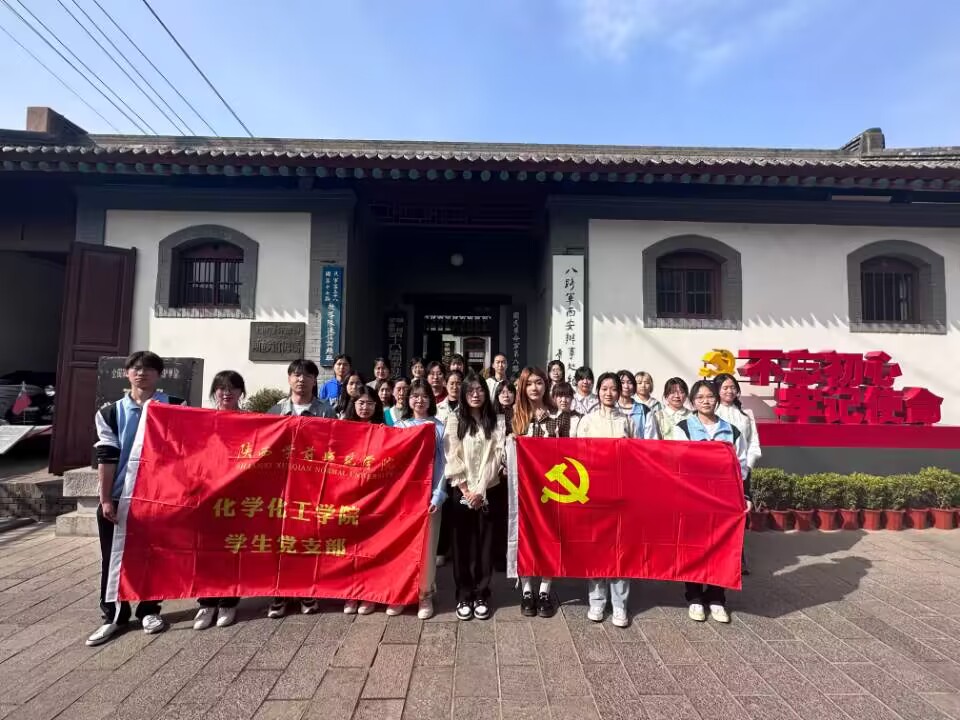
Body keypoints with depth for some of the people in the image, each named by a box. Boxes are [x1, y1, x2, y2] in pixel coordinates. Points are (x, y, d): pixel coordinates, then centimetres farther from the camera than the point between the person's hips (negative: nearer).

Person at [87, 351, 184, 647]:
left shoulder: (175, 408, -1)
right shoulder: (110, 412, 4)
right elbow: (106, 457, 0)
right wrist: (105, 499, -4)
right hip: (119, 497, 1)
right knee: (114, 558, 8)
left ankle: (149, 610, 25)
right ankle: (114, 614, 23)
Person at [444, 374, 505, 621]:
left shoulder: (495, 422, 6)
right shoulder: (455, 420, 4)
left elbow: (496, 457, -2)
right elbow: (452, 457, -3)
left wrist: (480, 490, -11)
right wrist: (466, 489, -10)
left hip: (488, 490, 1)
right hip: (461, 490, 0)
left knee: (485, 542, 4)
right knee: (463, 543, 3)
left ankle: (482, 595, 15)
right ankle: (464, 596, 14)